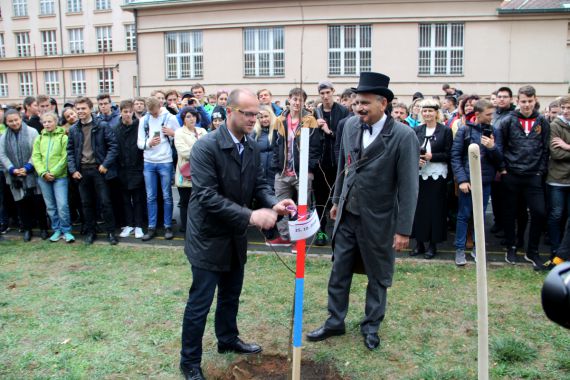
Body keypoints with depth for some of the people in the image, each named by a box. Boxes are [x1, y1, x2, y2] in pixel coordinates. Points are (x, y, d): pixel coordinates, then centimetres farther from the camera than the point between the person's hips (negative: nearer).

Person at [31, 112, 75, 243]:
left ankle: (66, 231, 5)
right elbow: (35, 157, 5)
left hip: (60, 176, -4)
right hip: (43, 178, 4)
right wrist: (43, 173, -8)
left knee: (62, 205, -9)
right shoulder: (39, 139, 11)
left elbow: (65, 158, -8)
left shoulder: (63, 137, -3)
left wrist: (54, 173, -12)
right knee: (50, 206, 9)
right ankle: (57, 230, 20)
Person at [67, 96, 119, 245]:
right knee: (86, 203, 11)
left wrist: (106, 164, -13)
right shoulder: (73, 129, 8)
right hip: (82, 171, 4)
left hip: (98, 169, -4)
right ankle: (90, 232, 23)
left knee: (105, 202, 0)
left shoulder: (102, 126, -5)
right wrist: (73, 170, 1)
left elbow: (113, 146, -6)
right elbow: (70, 151, 11)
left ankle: (110, 232, 12)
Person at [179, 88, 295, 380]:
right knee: (200, 302, 3)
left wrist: (273, 203, -16)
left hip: (236, 236, 7)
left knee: (231, 294, 23)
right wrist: (250, 215, -34)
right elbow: (206, 195, -29)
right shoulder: (205, 146, -22)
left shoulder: (252, 147, 1)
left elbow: (259, 184, 6)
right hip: (209, 236, -7)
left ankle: (228, 340, 45)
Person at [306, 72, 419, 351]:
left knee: (377, 277, 14)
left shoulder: (403, 136, -17)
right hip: (347, 216, 5)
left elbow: (408, 187, -16)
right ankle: (335, 322, 31)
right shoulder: (350, 125, -1)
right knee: (338, 273, 13)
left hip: (378, 220, -4)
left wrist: (403, 229, -15)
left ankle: (371, 326, 34)